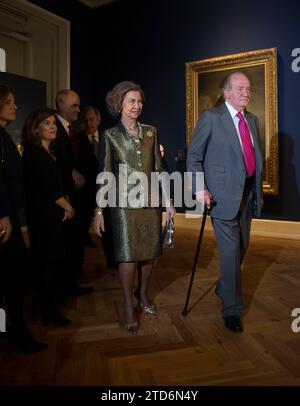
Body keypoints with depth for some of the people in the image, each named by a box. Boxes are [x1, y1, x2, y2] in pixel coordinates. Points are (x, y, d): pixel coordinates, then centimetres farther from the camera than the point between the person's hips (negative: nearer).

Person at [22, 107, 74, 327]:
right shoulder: (33, 152, -13)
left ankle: (53, 298, 34)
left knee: (57, 257, 15)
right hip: (43, 215, -8)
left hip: (55, 214, 8)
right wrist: (67, 206, -6)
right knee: (47, 260, 1)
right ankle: (50, 311, 15)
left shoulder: (50, 151, 13)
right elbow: (46, 187, -18)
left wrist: (66, 205, -1)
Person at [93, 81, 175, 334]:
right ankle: (129, 307, 17)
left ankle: (143, 293, 35)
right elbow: (104, 174, -1)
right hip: (125, 202, -3)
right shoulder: (110, 136, 0)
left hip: (151, 200, 4)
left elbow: (158, 168, 10)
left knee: (151, 251, 9)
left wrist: (168, 200, 7)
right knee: (129, 254, -2)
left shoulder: (150, 132, 9)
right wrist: (99, 210, -4)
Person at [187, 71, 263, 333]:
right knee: (230, 249, -6)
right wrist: (199, 188, -15)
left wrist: (258, 190, 14)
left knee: (242, 246, 15)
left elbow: (256, 157, 18)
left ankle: (224, 287, 39)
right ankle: (232, 308, 10)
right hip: (224, 194, -7)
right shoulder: (211, 117, -5)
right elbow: (194, 156, -6)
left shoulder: (252, 120, 14)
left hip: (248, 193, 7)